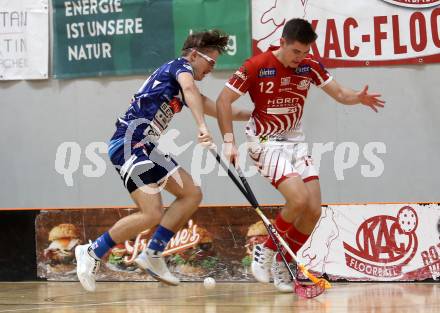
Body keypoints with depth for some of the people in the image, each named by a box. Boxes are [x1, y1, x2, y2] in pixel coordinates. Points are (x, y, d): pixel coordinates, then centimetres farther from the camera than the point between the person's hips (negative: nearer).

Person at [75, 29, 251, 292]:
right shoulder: (181, 66, -4)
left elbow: (218, 110, 34)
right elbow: (189, 88, -28)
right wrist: (202, 127, -40)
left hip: (145, 148, 10)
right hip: (129, 144, -10)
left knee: (192, 194, 7)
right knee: (152, 214, -18)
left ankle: (152, 255, 6)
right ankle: (93, 253, -4)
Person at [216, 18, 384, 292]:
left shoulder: (310, 66, -3)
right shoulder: (256, 67, -16)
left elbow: (340, 93, 1)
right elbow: (224, 100, -11)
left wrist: (358, 97, -23)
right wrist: (229, 142, -17)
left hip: (296, 142, 6)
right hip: (266, 143, -6)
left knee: (314, 211, -3)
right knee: (299, 199, -25)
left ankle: (282, 266, 15)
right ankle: (266, 251, -3)